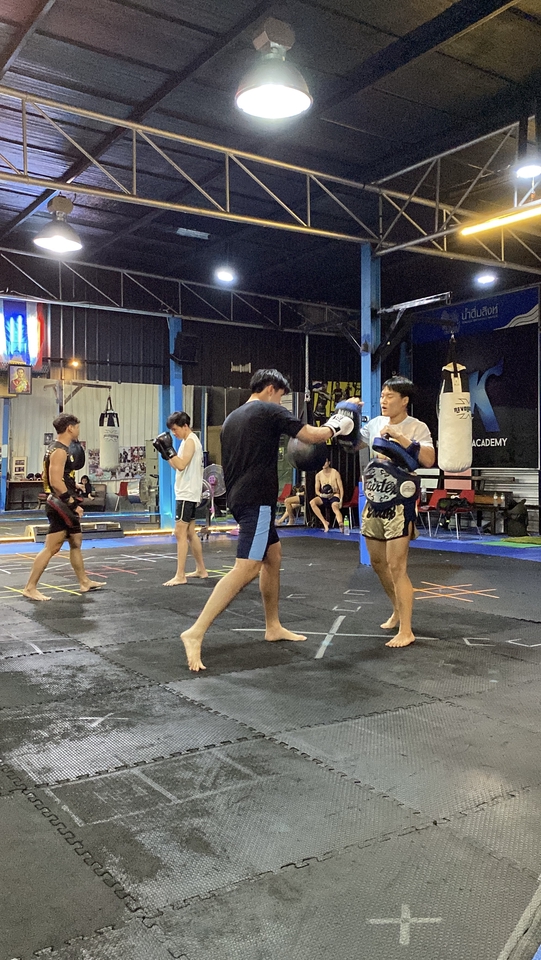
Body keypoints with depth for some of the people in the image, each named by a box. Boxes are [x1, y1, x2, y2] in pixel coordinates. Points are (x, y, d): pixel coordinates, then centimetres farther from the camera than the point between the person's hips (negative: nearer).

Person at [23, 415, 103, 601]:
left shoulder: (62, 449, 14)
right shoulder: (59, 451, -17)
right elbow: (55, 482, -25)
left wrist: (75, 487, 25)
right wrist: (73, 503, -23)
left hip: (65, 505, 11)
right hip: (61, 506, -11)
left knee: (76, 542, 17)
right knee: (51, 548, -9)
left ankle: (84, 582, 27)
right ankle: (30, 588, -5)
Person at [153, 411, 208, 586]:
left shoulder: (190, 441, -13)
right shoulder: (189, 440, 17)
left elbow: (181, 465, -24)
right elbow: (179, 466, 17)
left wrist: (169, 449, -23)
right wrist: (165, 453, 8)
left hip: (187, 494, -11)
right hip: (187, 493, 11)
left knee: (180, 533, -11)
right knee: (190, 533, 15)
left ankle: (180, 575, -11)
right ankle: (201, 570, 22)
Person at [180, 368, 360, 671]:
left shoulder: (233, 418, 18)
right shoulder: (271, 411, -6)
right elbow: (312, 436, -5)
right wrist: (335, 427, 12)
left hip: (241, 497, 10)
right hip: (257, 499, -10)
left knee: (274, 556, 19)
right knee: (247, 567, -16)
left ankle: (273, 627, 25)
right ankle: (196, 632, -24)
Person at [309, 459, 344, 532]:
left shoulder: (335, 473, -5)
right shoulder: (318, 475, 2)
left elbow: (341, 488, -4)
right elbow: (317, 490, 6)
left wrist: (341, 500, -18)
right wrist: (321, 495, -18)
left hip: (334, 495, -4)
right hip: (324, 497, 4)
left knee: (335, 507, -37)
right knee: (312, 502, -26)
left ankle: (341, 524, -64)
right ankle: (325, 522, -25)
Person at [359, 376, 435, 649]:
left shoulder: (417, 427, -10)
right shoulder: (375, 423, 7)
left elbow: (429, 460, -25)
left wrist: (399, 437, -27)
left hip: (399, 505, -7)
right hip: (373, 503, 7)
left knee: (396, 567, -10)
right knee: (377, 563, 17)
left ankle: (406, 631, -1)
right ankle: (398, 610, 38)